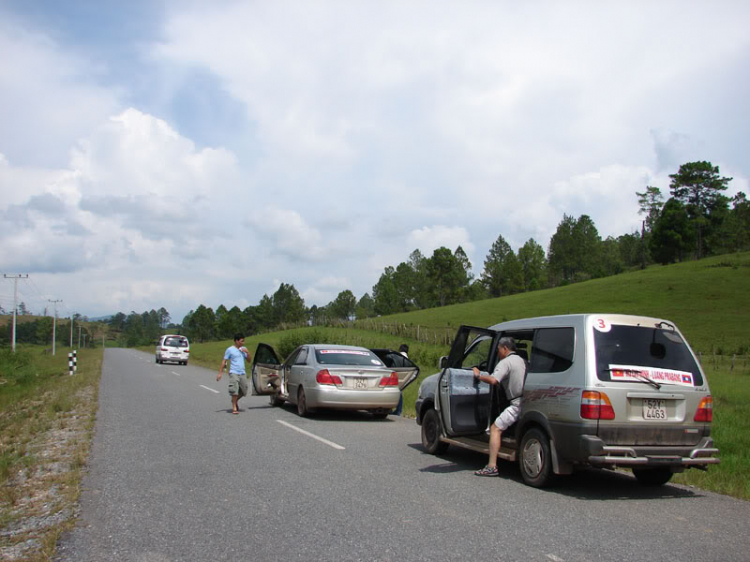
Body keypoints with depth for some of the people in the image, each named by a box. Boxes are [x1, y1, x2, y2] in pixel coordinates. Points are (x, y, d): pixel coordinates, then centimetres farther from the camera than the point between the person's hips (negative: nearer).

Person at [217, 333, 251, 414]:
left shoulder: (243, 349, 12)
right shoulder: (230, 350, -4)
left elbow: (248, 361, 14)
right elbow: (224, 361, -3)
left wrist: (247, 352, -3)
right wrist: (220, 373, -8)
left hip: (242, 373, 6)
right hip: (234, 373, -6)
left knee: (243, 391, 9)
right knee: (234, 390, -14)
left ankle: (235, 401, 34)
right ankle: (234, 408, -5)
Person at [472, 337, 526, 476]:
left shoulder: (505, 362, -7)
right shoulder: (522, 361, 20)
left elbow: (493, 380, -23)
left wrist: (478, 375, -6)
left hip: (517, 405, -9)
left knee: (495, 429, -5)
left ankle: (492, 466, -13)